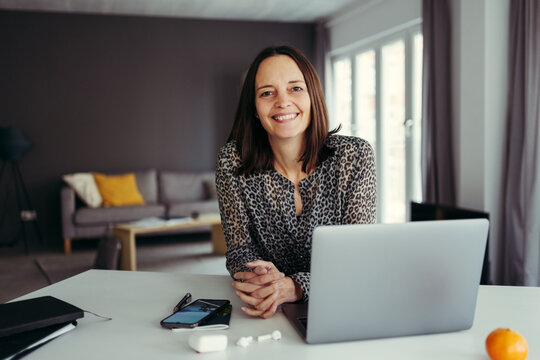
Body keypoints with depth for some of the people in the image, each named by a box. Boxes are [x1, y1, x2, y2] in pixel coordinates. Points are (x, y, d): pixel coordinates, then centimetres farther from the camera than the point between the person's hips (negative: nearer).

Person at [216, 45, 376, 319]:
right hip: (268, 316, 0)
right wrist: (262, 278, -26)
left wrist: (294, 287, -29)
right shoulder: (232, 162, -7)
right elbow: (239, 248, -3)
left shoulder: (354, 156, -9)